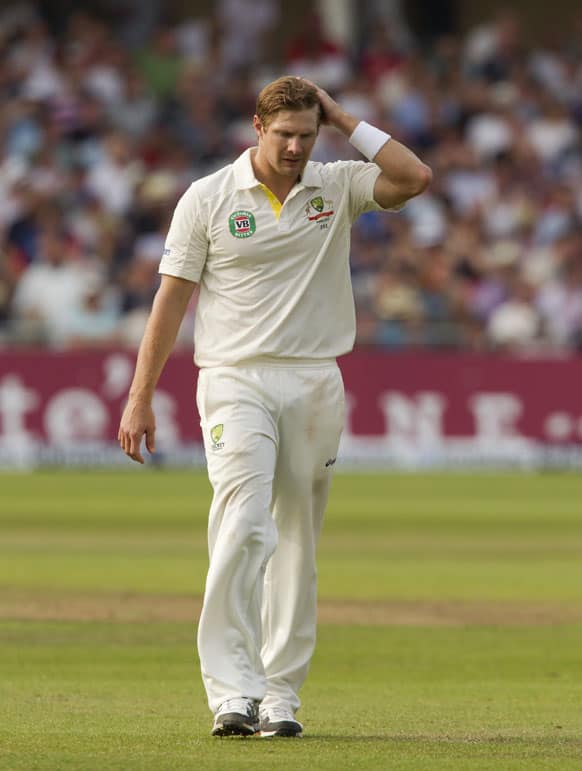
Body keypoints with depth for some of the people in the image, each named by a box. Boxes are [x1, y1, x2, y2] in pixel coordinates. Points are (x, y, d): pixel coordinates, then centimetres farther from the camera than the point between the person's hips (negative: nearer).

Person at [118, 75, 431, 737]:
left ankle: (280, 694, 10)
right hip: (235, 382, -3)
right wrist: (140, 397, 0)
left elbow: (415, 177, -9)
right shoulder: (207, 198, 1)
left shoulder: (337, 187, 7)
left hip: (315, 384, 3)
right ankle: (233, 690, -22)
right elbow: (172, 297, 2)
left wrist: (344, 120, -3)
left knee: (297, 546, 4)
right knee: (243, 526, -19)